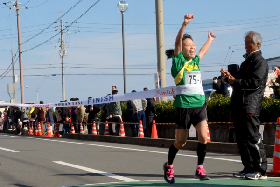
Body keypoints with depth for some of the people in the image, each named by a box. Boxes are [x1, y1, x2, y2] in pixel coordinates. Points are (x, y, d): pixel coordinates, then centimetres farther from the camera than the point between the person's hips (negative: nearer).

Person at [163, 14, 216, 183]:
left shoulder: (196, 61, 13)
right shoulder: (178, 61, -2)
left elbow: (202, 52, 35)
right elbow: (177, 43, -18)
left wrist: (210, 40, 51)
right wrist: (184, 25, -31)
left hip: (200, 104, 4)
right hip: (184, 106, -4)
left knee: (203, 137, -11)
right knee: (181, 141, 5)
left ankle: (200, 168, 2)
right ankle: (169, 166, 27)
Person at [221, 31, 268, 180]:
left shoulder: (260, 62, -6)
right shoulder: (247, 60, 23)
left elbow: (255, 83, -18)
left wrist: (235, 82, -13)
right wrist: (229, 76, 9)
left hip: (250, 107, -9)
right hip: (238, 106, 9)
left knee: (252, 138, -9)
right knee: (241, 139, 10)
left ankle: (261, 170, -6)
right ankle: (249, 168, 16)